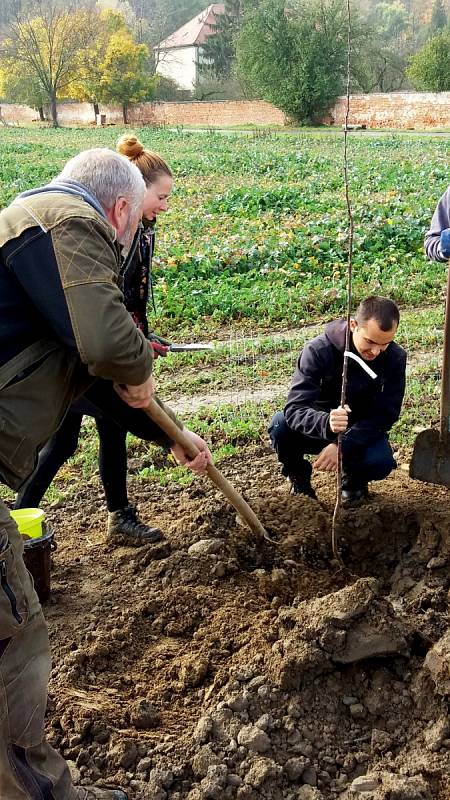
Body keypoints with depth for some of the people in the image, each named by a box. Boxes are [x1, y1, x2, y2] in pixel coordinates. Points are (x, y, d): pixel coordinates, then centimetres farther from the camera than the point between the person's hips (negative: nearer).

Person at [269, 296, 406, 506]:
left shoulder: (395, 358, -17)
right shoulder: (318, 350, -26)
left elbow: (385, 414, -17)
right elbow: (295, 409, -33)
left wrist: (343, 446, -32)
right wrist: (327, 424, -56)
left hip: (361, 433, 1)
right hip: (318, 431, -1)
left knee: (381, 462, -31)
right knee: (280, 424, -31)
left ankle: (354, 479, 7)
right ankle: (298, 476, 1)